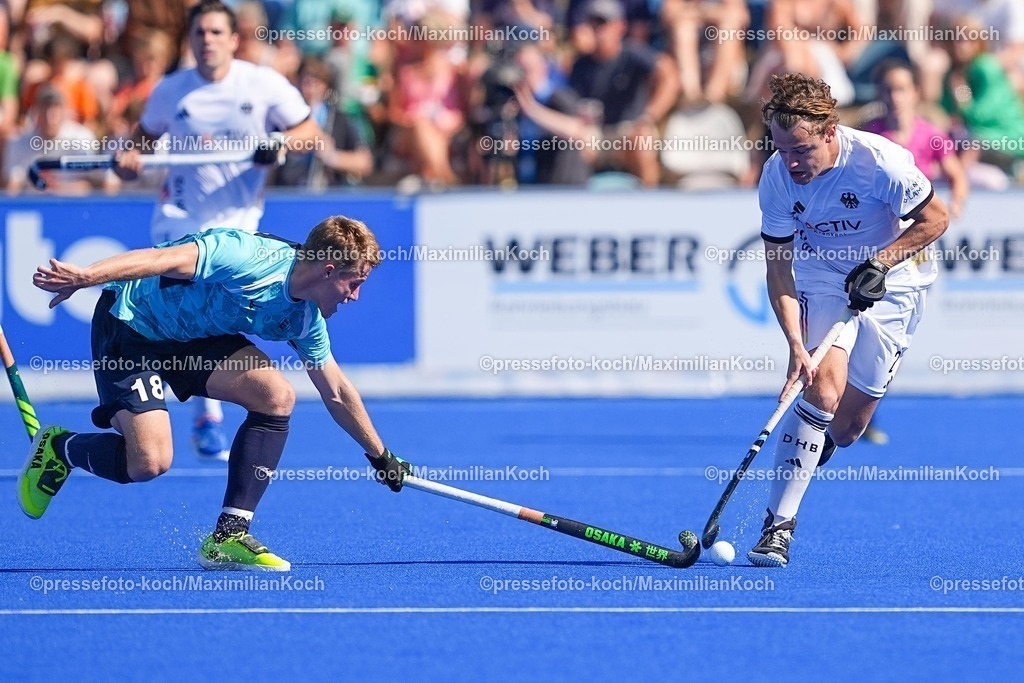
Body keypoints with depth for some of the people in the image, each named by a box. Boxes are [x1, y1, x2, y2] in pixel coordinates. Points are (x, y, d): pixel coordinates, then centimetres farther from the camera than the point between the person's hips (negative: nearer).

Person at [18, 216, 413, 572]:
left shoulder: (304, 318, -1)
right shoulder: (251, 258, -27)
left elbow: (337, 394, 14)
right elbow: (165, 259, -33)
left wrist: (380, 457, 21)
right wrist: (85, 276, -44)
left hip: (197, 336, 8)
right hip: (131, 323, -8)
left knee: (276, 396, -11)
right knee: (148, 462, -20)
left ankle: (228, 536, -8)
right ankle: (59, 448, 12)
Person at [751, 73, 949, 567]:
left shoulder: (880, 161, -25)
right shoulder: (777, 178, -17)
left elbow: (936, 219, -12)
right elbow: (778, 271, -12)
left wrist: (880, 262, -23)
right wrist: (796, 346, -24)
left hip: (890, 286, -1)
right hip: (822, 280, 1)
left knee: (847, 426, -2)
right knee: (824, 387, -25)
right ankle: (777, 525, -23)